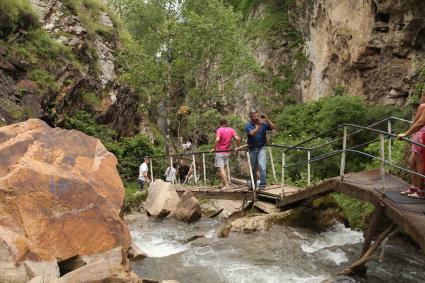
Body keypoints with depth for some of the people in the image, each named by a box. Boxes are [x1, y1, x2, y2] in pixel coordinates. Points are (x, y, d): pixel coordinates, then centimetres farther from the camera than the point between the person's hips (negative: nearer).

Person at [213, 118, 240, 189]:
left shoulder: (219, 130, -9)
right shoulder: (231, 130, 4)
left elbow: (217, 140, -24)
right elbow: (237, 138, -9)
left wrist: (214, 148, -14)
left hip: (220, 152, -5)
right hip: (227, 152, 5)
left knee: (221, 168, -3)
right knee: (224, 167, 19)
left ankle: (226, 185, -7)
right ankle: (223, 184, 19)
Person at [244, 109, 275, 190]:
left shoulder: (263, 124, -3)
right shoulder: (248, 125, -7)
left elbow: (273, 127, -9)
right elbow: (252, 133, -24)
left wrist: (267, 120, -20)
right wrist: (259, 125, -32)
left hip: (261, 147, -1)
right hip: (252, 148, 1)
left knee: (262, 165, -15)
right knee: (253, 168, 14)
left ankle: (262, 184, -5)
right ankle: (253, 184, 31)